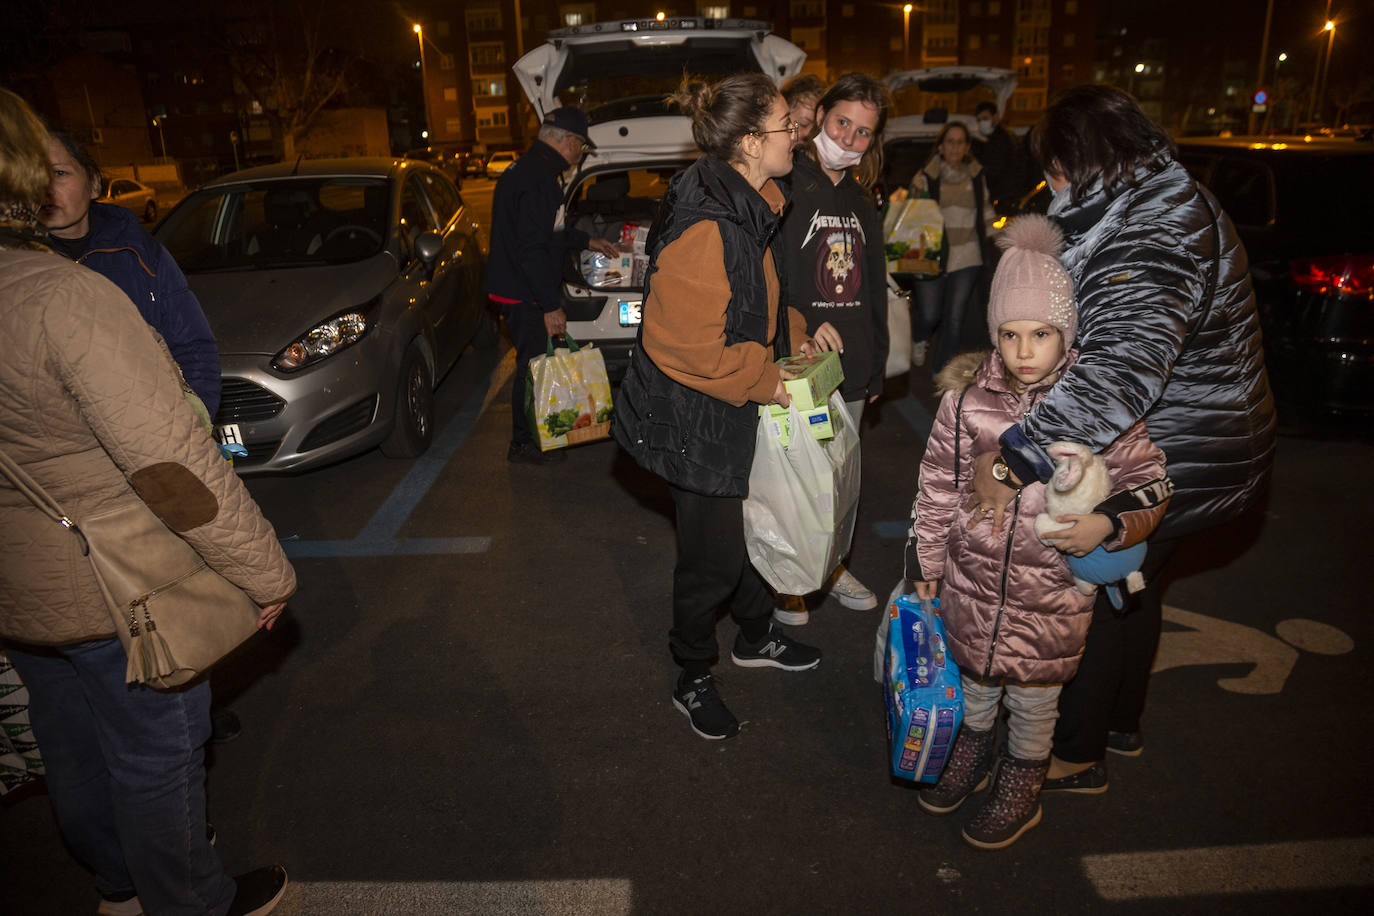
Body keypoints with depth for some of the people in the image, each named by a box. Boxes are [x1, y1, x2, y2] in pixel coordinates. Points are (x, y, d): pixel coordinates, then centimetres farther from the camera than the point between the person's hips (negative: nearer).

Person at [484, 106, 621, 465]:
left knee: (535, 361, 18)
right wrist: (551, 305, -23)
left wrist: (587, 241, 35)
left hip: (518, 289, 10)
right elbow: (531, 249, -26)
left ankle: (529, 435, 31)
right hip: (523, 294, -10)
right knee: (533, 364, 0)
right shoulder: (537, 178, -21)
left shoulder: (529, 169, 14)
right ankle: (524, 444, 13)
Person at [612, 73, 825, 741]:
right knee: (713, 556, 5)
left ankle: (757, 638, 47)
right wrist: (766, 381, -17)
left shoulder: (747, 208, 5)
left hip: (738, 411, 10)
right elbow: (688, 346, -27)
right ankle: (692, 682, 28)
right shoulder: (704, 227, -28)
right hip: (697, 422, -9)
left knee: (753, 526, 23)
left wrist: (793, 340, 8)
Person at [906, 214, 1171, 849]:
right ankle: (971, 751, 51)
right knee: (974, 679, 22)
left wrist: (1108, 525, -23)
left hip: (1052, 592, -2)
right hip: (972, 581, 2)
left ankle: (1021, 791, 41)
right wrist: (926, 563, 5)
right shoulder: (967, 397, -8)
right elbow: (936, 486, 2)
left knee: (1033, 700, 15)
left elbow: (1150, 484, -4)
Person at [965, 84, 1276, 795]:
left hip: (1168, 466, -10)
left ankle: (1077, 756, 25)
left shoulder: (1145, 241, -29)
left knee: (1090, 595, 7)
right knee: (1135, 587, 25)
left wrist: (1012, 455, -47)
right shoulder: (1176, 200, 7)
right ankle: (1121, 721, 46)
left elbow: (1121, 374, -45)